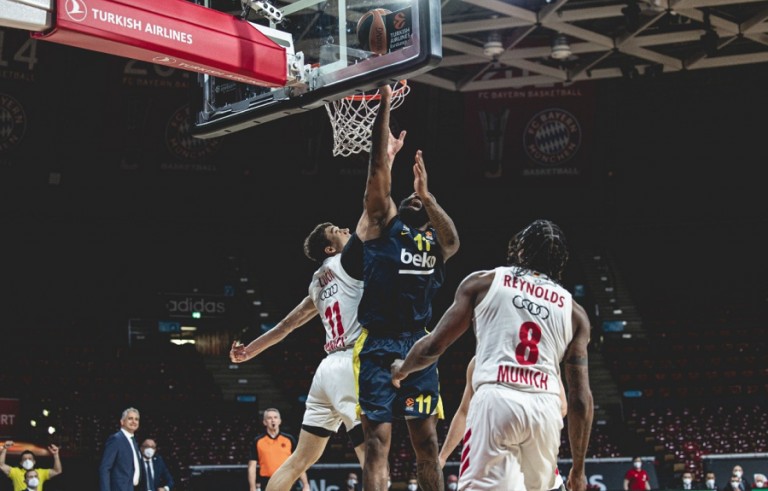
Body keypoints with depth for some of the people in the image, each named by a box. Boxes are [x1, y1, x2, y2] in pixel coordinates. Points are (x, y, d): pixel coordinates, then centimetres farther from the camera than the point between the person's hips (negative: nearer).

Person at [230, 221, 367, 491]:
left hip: (329, 368, 9)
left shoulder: (319, 283, 22)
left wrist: (250, 350, 38)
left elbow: (287, 324, 28)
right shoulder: (348, 260, 1)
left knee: (301, 458, 13)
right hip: (351, 365, -9)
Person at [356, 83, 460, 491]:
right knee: (377, 442, -4)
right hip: (377, 346, -3)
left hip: (418, 346, 3)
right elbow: (378, 168, -3)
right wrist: (384, 106, -9)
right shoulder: (382, 222, 8)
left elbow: (453, 242, -11)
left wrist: (426, 195, -19)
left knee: (427, 442, 6)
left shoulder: (433, 239, 13)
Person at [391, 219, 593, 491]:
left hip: (496, 400, -3)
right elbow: (581, 399, 13)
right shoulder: (573, 310, 19)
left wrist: (401, 369, 33)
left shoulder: (483, 282, 13)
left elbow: (433, 346, 11)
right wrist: (578, 468, 19)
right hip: (546, 407, 3)